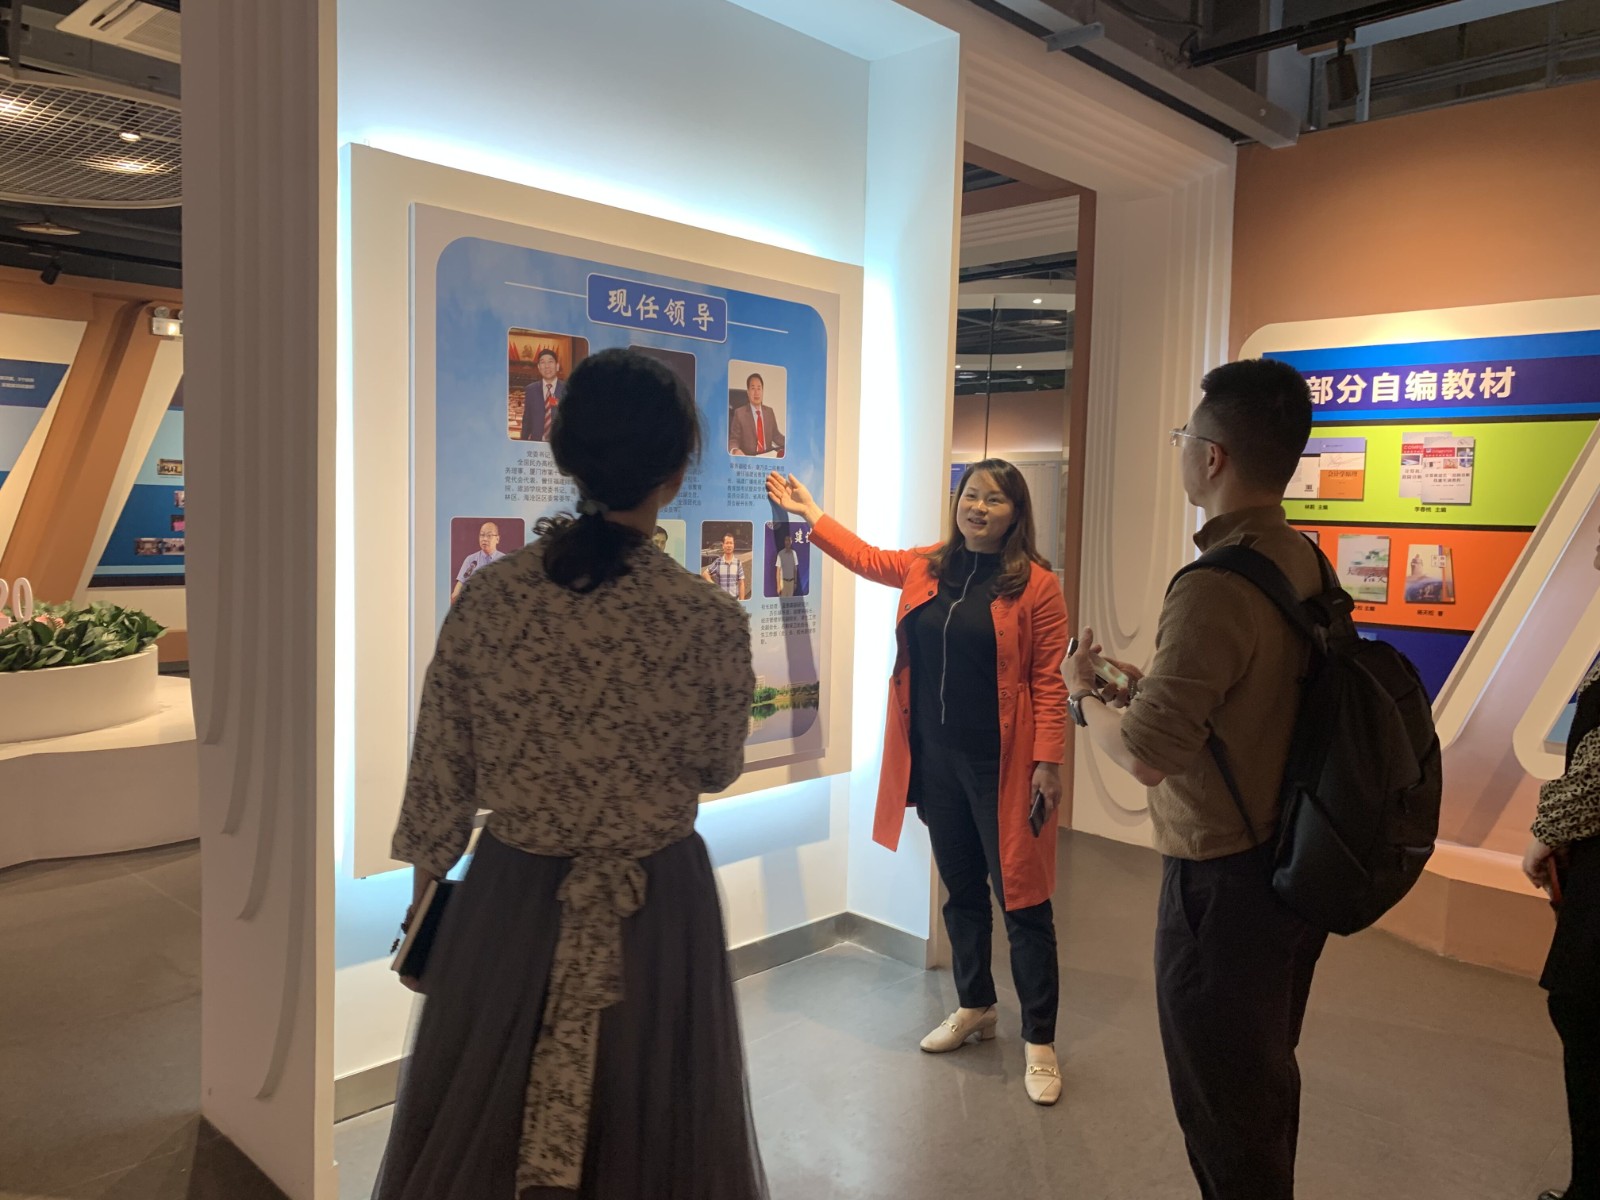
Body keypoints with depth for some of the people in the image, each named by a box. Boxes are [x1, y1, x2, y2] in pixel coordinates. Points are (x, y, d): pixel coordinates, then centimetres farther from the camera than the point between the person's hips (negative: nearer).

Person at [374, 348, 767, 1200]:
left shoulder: (486, 599, -12)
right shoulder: (710, 624, -18)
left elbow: (438, 774, -2)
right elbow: (717, 770, -2)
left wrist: (427, 890, 13)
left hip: (511, 900, 2)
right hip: (655, 909, -2)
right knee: (646, 1130, 21)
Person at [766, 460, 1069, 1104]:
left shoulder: (1036, 585, -10)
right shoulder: (927, 568, 6)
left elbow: (1049, 683, -10)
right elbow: (867, 558, 25)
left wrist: (1048, 762, -14)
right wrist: (810, 515, 28)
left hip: (1001, 765, -5)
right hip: (937, 759, 6)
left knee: (1022, 902, 2)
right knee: (961, 889, 18)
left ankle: (1039, 1043, 16)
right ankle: (975, 1008, 37)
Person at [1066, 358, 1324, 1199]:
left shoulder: (1216, 588, -27)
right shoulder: (1304, 563, 1)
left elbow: (1144, 755, -27)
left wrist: (1084, 693, -9)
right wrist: (1148, 685, 9)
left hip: (1224, 883, -9)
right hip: (1295, 866, 9)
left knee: (1226, 1117, 11)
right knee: (1268, 1084, 26)